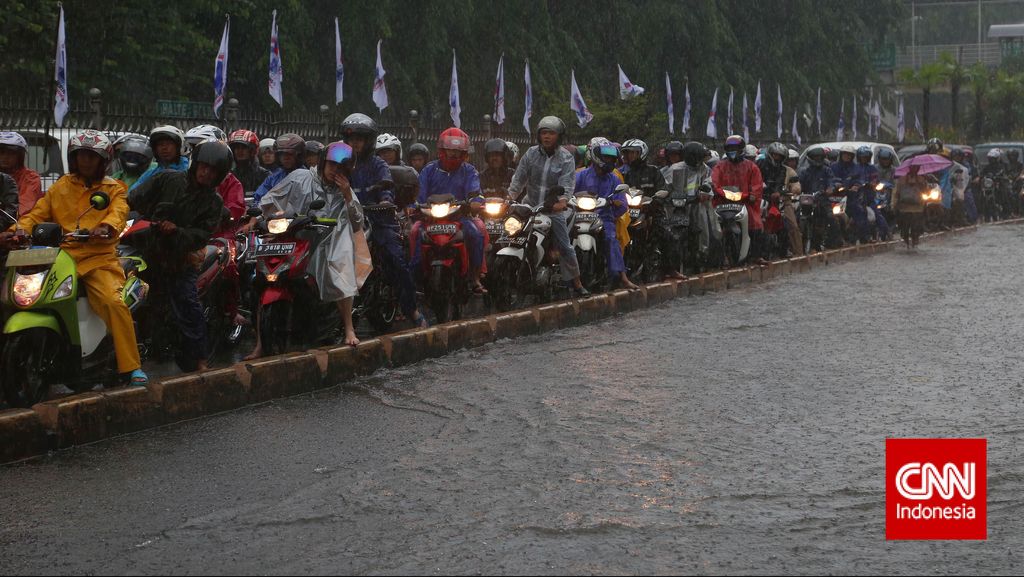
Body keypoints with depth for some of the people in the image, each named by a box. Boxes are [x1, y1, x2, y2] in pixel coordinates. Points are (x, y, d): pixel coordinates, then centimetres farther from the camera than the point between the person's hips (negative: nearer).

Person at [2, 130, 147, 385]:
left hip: (99, 259, -2)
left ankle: (131, 367, -21)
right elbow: (39, 212, 12)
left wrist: (106, 227, -29)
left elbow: (119, 211, -5)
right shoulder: (61, 187, 22)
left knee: (114, 302, -27)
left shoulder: (113, 189, 15)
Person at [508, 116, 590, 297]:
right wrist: (509, 197, -10)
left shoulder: (566, 158, -4)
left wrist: (563, 200, -36)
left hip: (553, 207, -2)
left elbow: (567, 183, -17)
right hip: (529, 205, 2)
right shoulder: (531, 153, 3)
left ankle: (577, 284, 5)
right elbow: (519, 178, 2)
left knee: (565, 247, -4)